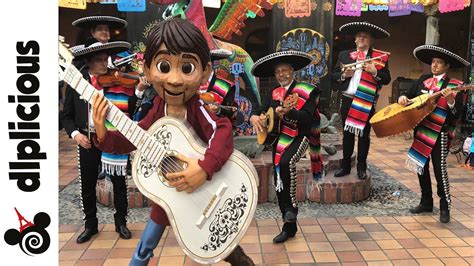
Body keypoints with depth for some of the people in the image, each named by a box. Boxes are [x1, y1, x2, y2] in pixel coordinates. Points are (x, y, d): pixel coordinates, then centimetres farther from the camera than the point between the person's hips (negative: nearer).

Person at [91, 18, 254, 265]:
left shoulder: (198, 110, -25)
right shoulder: (158, 110, -9)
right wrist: (103, 134, -19)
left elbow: (223, 131, -42)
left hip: (202, 193, -4)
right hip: (166, 191, 4)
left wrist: (204, 168, -54)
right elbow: (131, 139, -2)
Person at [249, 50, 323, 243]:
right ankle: (289, 227, 21)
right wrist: (254, 117, -10)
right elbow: (260, 110, 13)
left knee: (286, 162, -37)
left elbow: (307, 117, -16)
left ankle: (291, 206, -15)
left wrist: (288, 112, -32)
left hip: (299, 137, -6)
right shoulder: (274, 93, 14)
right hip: (278, 139, 6)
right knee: (279, 184, 6)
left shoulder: (306, 90, -3)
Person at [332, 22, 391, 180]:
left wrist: (375, 72, -19)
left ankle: (361, 167, 15)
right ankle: (345, 165, 20)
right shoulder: (344, 55, 10)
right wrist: (343, 75, -10)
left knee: (364, 134, 5)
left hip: (367, 102, -2)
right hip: (347, 100, 3)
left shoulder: (380, 57, 2)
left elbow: (387, 79, -2)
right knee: (347, 134, 10)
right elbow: (333, 75, 10)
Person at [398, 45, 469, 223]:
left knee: (439, 168, -7)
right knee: (421, 166, 11)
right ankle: (426, 203, 25)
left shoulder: (455, 86, -6)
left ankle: (445, 207, 8)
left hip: (440, 133, -6)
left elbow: (457, 113, -12)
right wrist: (403, 98, -3)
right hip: (421, 129, 6)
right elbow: (410, 96, 19)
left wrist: (450, 100, -30)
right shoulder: (423, 80, 10)